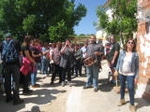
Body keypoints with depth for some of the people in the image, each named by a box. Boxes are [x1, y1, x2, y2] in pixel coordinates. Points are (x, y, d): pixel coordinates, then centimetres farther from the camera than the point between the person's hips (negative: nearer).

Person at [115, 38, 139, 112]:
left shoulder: (135, 54, -8)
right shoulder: (122, 52, -1)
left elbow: (137, 66, -6)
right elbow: (118, 62, 7)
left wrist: (136, 76, -8)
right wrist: (116, 70, 4)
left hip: (130, 74, -3)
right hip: (121, 73, 3)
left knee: (131, 89, -4)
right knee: (122, 87, 17)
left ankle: (132, 105, 13)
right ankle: (122, 100, 38)